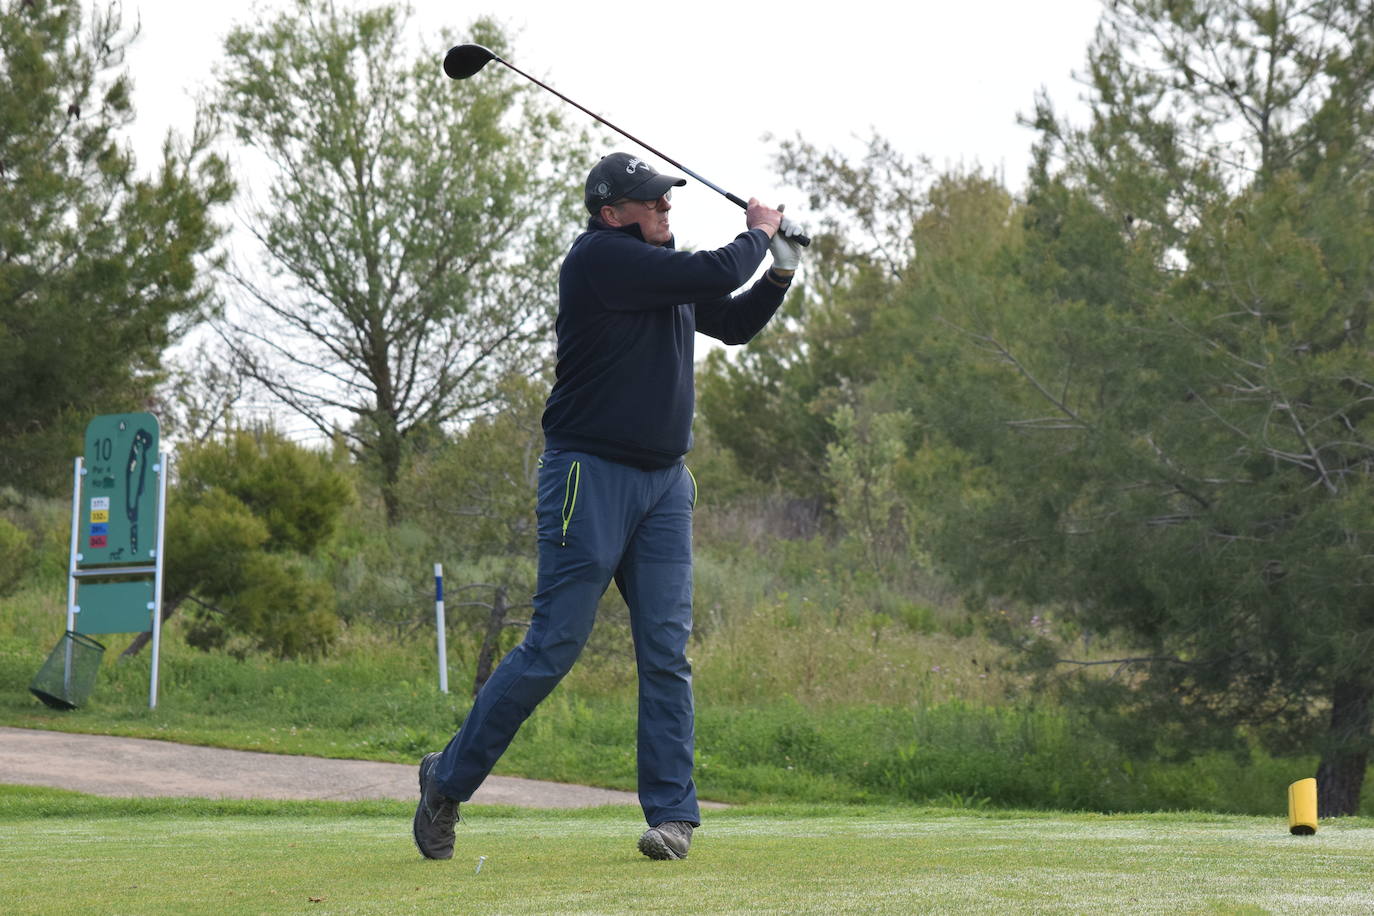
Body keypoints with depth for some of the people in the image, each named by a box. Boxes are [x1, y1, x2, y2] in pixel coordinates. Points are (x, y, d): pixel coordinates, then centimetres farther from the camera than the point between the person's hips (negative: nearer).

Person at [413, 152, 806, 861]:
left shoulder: (663, 267, 14)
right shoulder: (601, 258, -13)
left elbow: (734, 323, 28)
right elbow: (716, 275, -18)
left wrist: (781, 270, 12)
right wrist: (757, 236, 1)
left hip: (665, 483, 8)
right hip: (591, 475, -8)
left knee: (666, 652, 0)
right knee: (553, 646, -6)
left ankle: (671, 813, 1)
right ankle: (448, 780, 8)